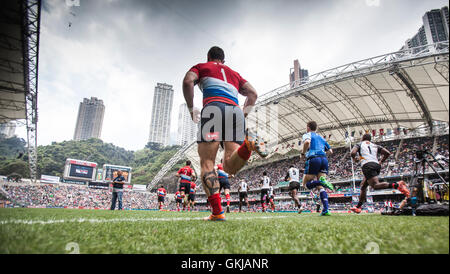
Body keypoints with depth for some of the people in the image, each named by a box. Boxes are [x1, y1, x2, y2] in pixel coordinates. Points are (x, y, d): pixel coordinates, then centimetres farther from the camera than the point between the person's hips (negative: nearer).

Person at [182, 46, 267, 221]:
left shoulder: (201, 67, 25)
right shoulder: (234, 73, 36)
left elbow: (187, 81, 4)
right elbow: (253, 94, 23)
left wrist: (191, 110, 9)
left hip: (214, 107, -4)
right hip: (235, 110, 4)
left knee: (207, 164, -3)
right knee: (230, 166, -3)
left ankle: (217, 212, -15)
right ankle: (249, 143, -32)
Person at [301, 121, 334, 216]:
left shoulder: (307, 134, 10)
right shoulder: (321, 137, 28)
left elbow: (307, 142, -15)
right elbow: (330, 151, 27)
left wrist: (303, 153, -3)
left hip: (313, 159, -5)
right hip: (324, 159, 6)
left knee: (306, 184, 3)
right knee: (320, 187, 3)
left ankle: (321, 181, -28)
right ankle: (325, 210, -13)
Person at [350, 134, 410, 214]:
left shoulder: (359, 144, 15)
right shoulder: (375, 145, 28)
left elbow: (353, 153, -5)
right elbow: (387, 153, 15)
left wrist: (354, 158, 16)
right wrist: (380, 162, 25)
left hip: (367, 165, -7)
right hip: (377, 165, 7)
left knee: (375, 185, -21)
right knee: (363, 186, 16)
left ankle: (396, 185, -42)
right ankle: (358, 207, 19)